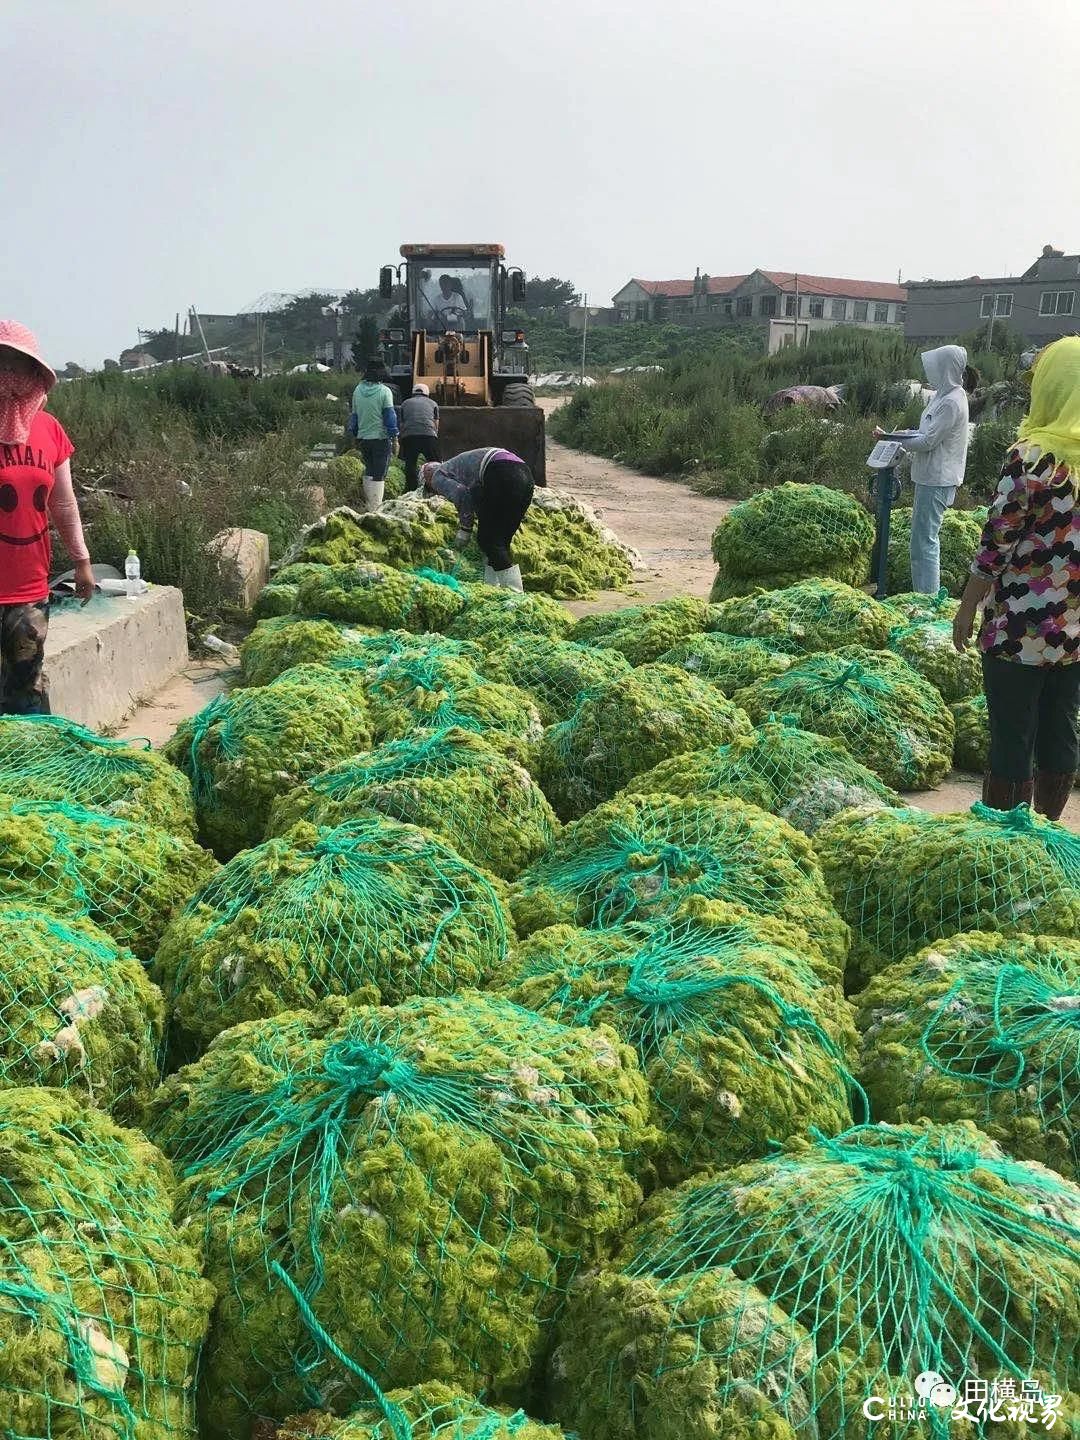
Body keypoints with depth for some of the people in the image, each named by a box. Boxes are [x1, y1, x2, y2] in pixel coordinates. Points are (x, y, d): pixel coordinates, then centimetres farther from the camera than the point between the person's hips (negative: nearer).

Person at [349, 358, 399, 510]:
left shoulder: (358, 390, 5)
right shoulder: (384, 391, -11)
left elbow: (354, 415, 12)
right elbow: (390, 416, -9)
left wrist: (354, 434, 23)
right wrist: (394, 439, -4)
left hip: (363, 438, 5)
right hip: (381, 438, -5)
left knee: (368, 471, 20)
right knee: (379, 475, -1)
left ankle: (368, 503, 23)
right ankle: (375, 507, -2)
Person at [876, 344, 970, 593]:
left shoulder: (951, 402, -19)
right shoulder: (944, 396, 12)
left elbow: (927, 441, -19)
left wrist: (892, 438, -6)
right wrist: (895, 434, 3)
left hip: (937, 481, -10)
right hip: (931, 477, 10)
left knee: (925, 541, -7)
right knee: (926, 538, 17)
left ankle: (927, 598, -2)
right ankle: (925, 593, 26)